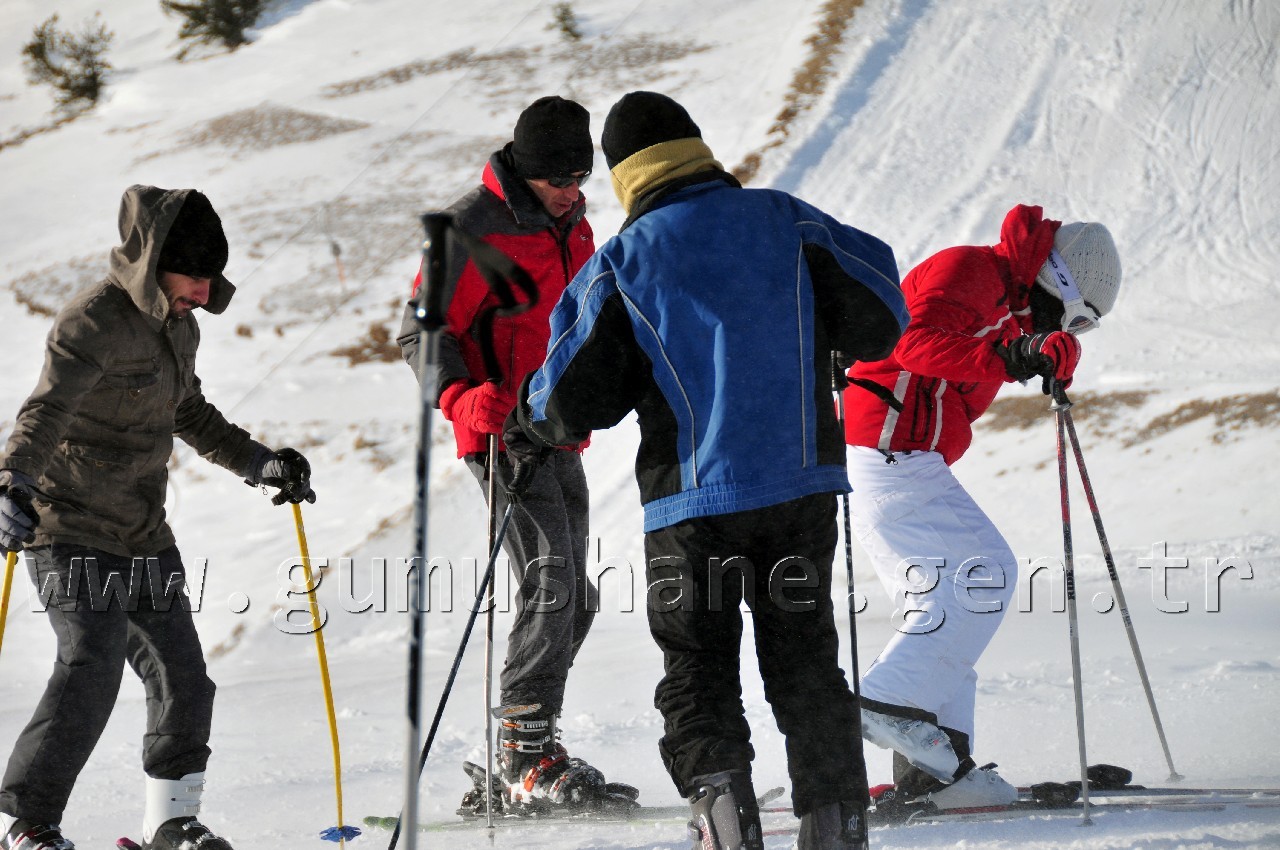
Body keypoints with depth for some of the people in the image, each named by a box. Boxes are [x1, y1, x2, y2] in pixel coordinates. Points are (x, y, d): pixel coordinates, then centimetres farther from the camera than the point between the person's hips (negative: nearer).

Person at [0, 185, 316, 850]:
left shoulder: (179, 326, 10)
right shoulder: (92, 322, -17)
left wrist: (259, 463, 20)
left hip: (143, 537, 8)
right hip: (71, 531, -8)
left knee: (183, 681, 8)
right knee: (91, 669, -20)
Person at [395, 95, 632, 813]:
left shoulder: (572, 226, 15)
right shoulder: (476, 227, -11)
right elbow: (423, 332, -13)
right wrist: (464, 398, -28)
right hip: (504, 433, -9)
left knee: (573, 601, 8)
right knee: (551, 583, -19)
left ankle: (509, 777, 14)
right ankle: (529, 761, -17)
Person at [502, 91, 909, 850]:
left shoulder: (623, 262, -3)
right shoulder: (788, 222, 2)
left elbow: (579, 395, -4)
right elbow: (880, 316, 6)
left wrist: (534, 430, 17)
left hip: (692, 496, -2)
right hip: (803, 481, 2)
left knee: (698, 668, 7)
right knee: (805, 656, 14)